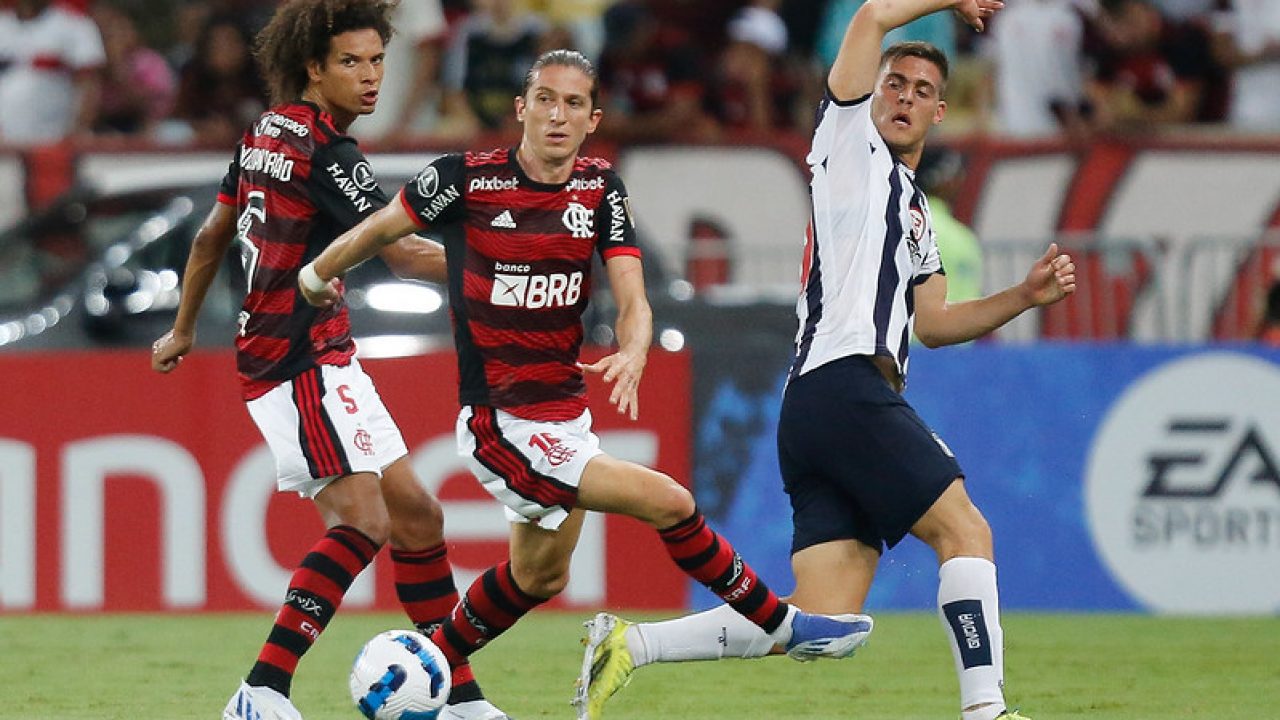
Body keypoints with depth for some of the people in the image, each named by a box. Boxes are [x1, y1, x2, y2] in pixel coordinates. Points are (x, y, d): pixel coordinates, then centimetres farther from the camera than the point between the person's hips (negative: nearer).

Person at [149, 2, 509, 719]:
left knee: (416, 515, 10)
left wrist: (183, 329, 34)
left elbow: (214, 235, 23)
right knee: (364, 520, -21)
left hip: (324, 358, 10)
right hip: (299, 358, -10)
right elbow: (401, 254, -17)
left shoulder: (269, 131, 13)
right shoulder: (322, 147, -16)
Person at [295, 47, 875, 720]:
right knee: (669, 502, -14)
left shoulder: (600, 189, 0)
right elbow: (377, 230, 1)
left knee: (538, 576, 23)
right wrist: (319, 275, 15)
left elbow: (632, 298, -6)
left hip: (566, 416, 7)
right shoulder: (465, 179, -15)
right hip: (503, 429, -7)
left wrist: (632, 351, -27)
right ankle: (782, 625, 1)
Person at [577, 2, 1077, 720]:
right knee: (965, 529, -10)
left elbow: (933, 323, 32)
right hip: (849, 385, -8)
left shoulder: (916, 213, 32)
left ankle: (628, 643, -2)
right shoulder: (851, 140, 9)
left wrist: (1025, 296, 22)